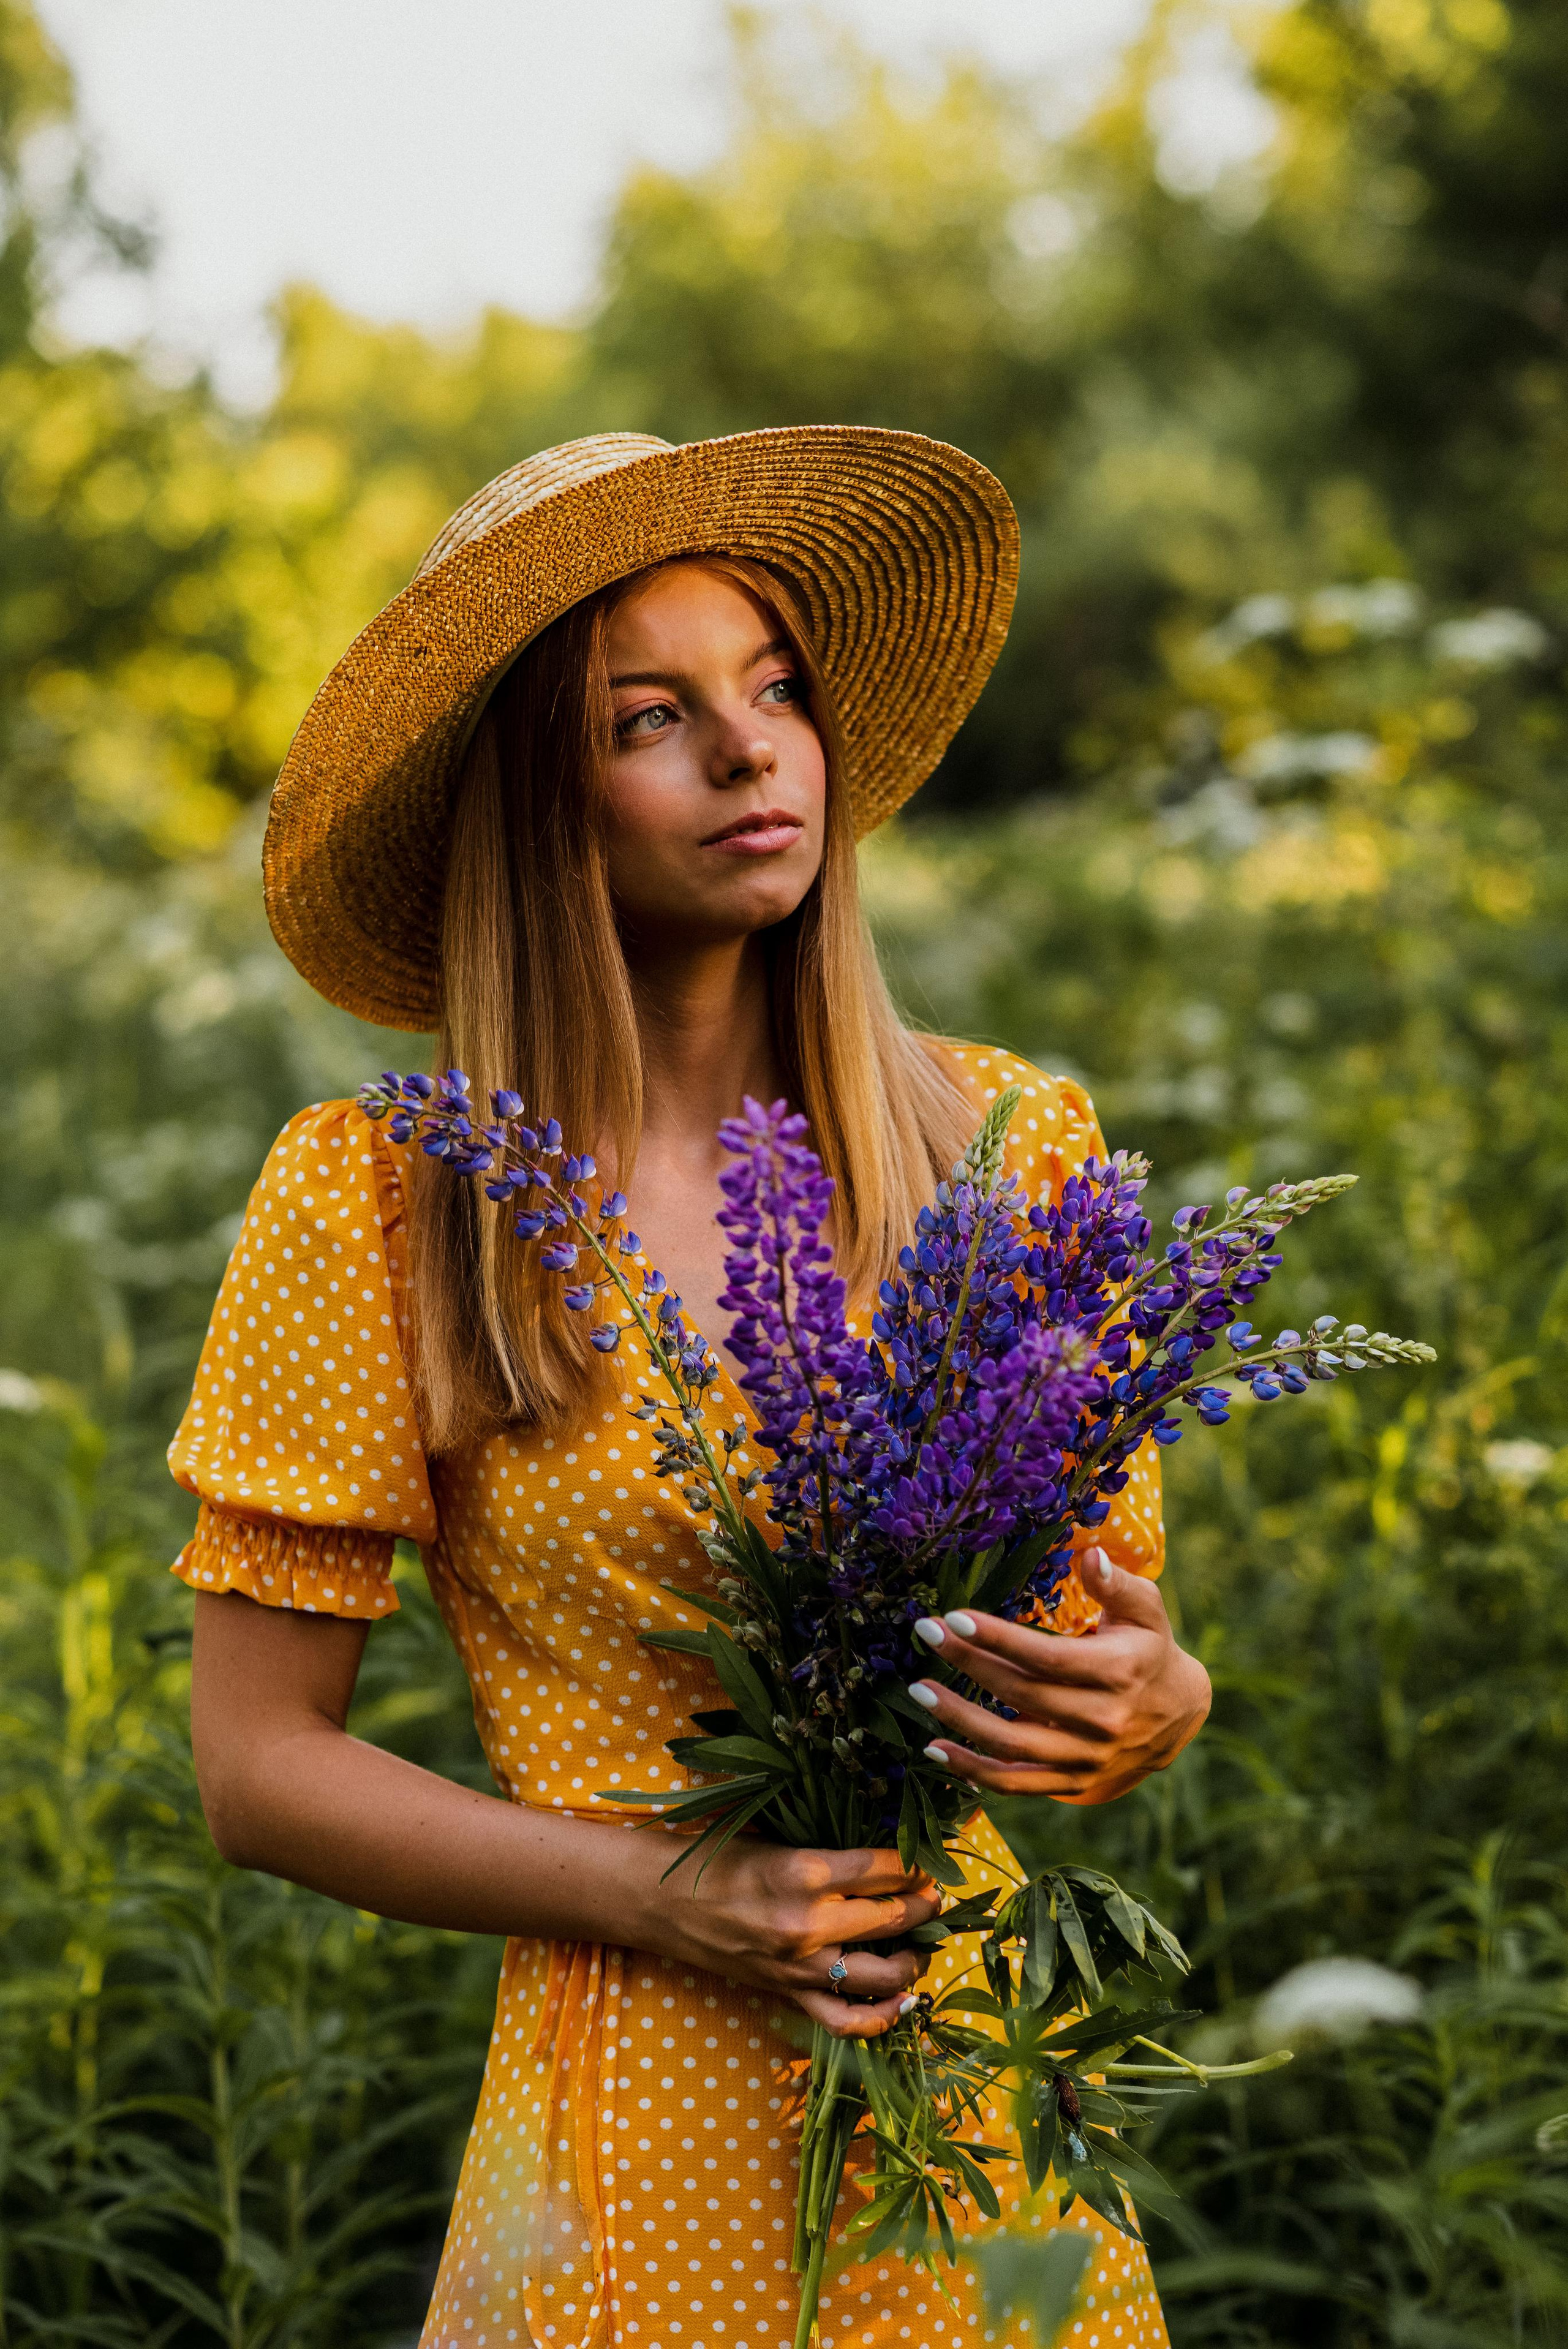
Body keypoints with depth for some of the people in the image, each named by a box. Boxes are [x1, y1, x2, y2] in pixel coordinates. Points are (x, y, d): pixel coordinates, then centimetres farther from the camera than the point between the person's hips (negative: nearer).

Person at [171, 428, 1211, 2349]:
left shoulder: (1008, 1145, 0)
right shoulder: (375, 1200, -8)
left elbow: (1134, 1640, 10)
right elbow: (258, 1765, -5)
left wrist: (1150, 1701, -13)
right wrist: (668, 1898, -16)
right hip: (644, 2154, -3)